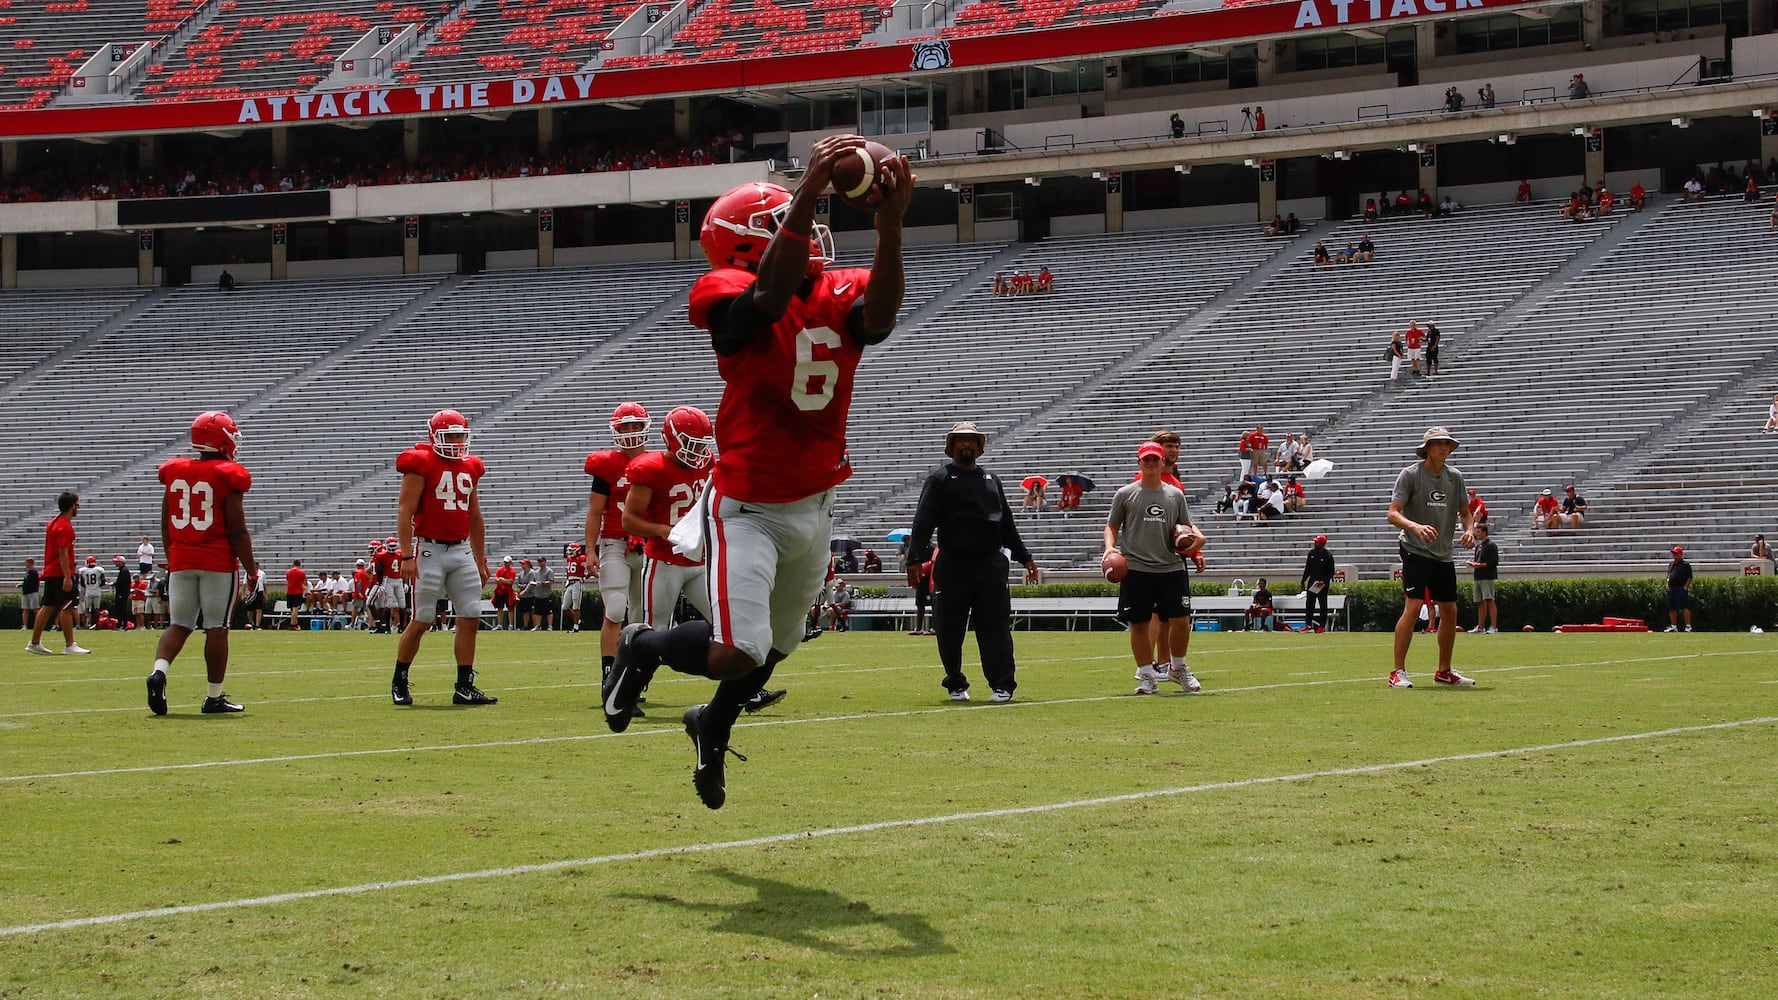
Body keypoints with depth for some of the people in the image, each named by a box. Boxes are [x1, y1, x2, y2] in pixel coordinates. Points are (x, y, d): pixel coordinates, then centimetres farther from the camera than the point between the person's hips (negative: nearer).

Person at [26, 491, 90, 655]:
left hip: (50, 572, 10)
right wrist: (67, 577, -24)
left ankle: (35, 643, 15)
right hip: (60, 573, -10)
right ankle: (70, 646, -8)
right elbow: (62, 552, -21)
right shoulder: (64, 526, -16)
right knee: (67, 608, -8)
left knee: (47, 607, 12)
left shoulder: (54, 522, 14)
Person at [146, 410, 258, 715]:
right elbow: (237, 530, -10)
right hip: (219, 563, -5)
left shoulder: (175, 472, 6)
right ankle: (214, 697, 6)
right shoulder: (227, 477, -10)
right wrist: (251, 566, -1)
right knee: (217, 629, 2)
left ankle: (159, 672, -16)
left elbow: (166, 525, 13)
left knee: (178, 625, 9)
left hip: (181, 562, 5)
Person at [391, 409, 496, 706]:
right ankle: (399, 683, 13)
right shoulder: (421, 465, -7)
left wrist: (480, 559, 19)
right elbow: (405, 511, -12)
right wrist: (407, 556, -19)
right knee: (421, 622, -3)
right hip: (429, 550, -6)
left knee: (470, 619, 0)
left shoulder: (470, 468, 13)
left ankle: (465, 687, 6)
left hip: (462, 550, 6)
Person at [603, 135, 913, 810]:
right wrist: (809, 193, -53)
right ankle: (643, 646, 16)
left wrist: (890, 227, -46)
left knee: (774, 649, 21)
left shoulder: (841, 297, -4)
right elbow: (772, 296, -40)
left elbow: (878, 318, -28)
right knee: (736, 653, -17)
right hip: (749, 509, -6)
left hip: (815, 508, 6)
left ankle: (711, 731, 50)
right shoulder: (733, 300, -17)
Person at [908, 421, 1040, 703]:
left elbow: (1007, 524, 25)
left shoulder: (990, 479, 19)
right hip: (953, 566, -3)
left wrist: (1025, 558, 22)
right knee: (950, 630, 3)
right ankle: (956, 686, 16)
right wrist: (917, 558, -17)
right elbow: (923, 522, -5)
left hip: (991, 564, 3)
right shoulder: (939, 479, 4)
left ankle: (1002, 685, -2)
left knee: (996, 627, -3)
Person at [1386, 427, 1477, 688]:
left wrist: (1469, 529, -3)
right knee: (1413, 607, -16)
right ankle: (1398, 672, -13)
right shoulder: (1410, 475, -8)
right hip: (1416, 551, -6)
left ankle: (1444, 671, 23)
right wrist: (1416, 527, -33)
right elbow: (1393, 514, -14)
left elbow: (1464, 511, 19)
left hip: (1444, 554, 6)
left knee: (1450, 611, 9)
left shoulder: (1455, 476, 9)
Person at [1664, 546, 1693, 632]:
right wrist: (1667, 586, 12)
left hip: (1681, 589, -7)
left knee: (1684, 608, -10)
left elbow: (1689, 578, -5)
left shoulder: (1685, 564, -2)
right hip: (1671, 589, 7)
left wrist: (1685, 587, -13)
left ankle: (1688, 626, -9)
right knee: (1671, 609, 8)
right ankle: (1673, 626, 14)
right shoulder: (1671, 564, 19)